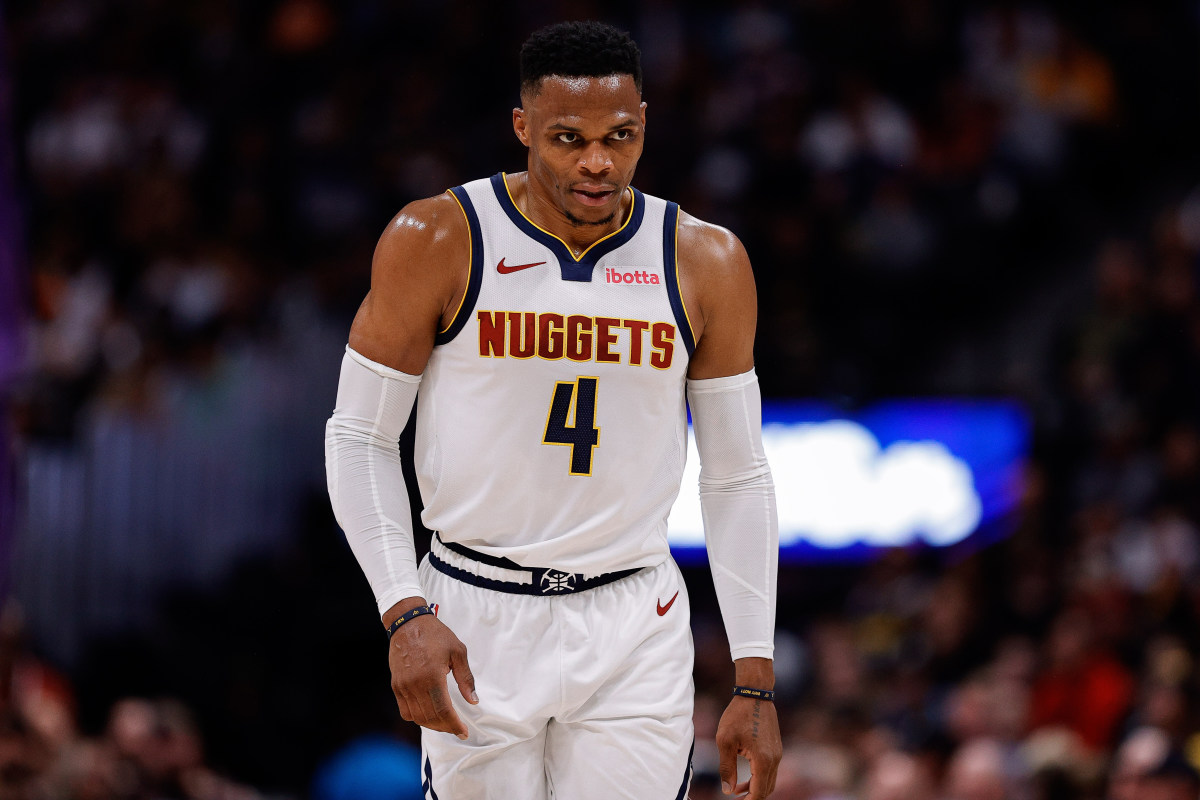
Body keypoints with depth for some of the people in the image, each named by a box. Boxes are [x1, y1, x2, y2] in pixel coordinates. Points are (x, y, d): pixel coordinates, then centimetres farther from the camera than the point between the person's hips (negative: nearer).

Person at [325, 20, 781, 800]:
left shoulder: (706, 263, 0)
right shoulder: (438, 242, -6)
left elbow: (737, 478, 6)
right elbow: (360, 438, 0)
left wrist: (756, 682, 1)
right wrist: (405, 613, -13)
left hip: (633, 625, 1)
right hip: (475, 618, -1)